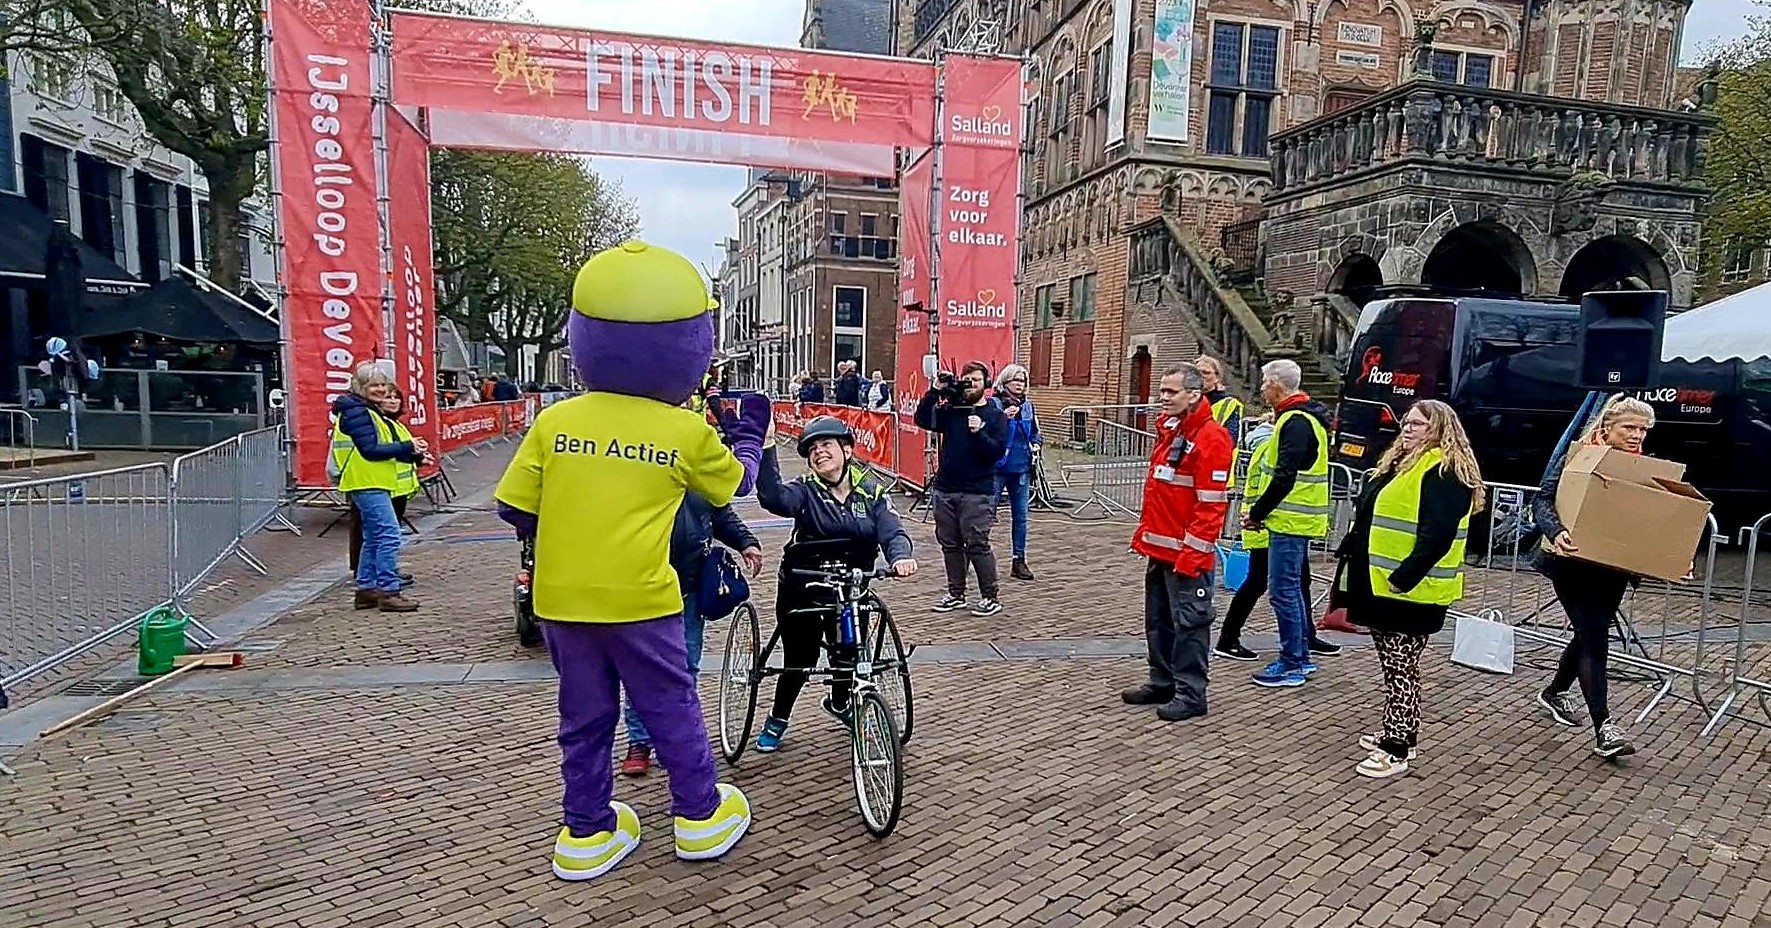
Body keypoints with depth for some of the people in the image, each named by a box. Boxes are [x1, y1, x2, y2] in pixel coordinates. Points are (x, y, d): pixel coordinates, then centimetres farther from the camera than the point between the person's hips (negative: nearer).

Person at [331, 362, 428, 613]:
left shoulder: (369, 411, 19)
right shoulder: (357, 412, -12)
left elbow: (381, 447, 18)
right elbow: (370, 450, -20)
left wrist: (415, 455, 5)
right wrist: (407, 447, -19)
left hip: (373, 484, 11)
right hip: (367, 483, -11)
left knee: (373, 538, 15)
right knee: (389, 534, -13)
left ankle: (366, 589, 22)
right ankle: (388, 592, -12)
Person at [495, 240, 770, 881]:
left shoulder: (555, 421, -3)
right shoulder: (688, 432, -7)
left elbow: (514, 508, 0)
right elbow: (736, 481, 11)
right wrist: (750, 434, 29)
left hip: (560, 598, 3)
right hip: (639, 600, -3)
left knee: (584, 717, 17)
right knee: (671, 708, 14)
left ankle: (586, 831, 28)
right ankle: (700, 815, 27)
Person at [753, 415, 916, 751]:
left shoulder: (872, 492, -2)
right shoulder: (805, 491, -9)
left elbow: (892, 532, -14)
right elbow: (773, 497, -30)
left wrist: (900, 557, -37)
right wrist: (767, 447, -40)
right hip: (801, 589, -2)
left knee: (849, 654, 11)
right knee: (800, 659, 3)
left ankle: (840, 704, 45)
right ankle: (777, 719, 30)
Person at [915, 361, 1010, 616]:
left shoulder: (995, 415, 0)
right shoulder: (950, 410, 9)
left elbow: (998, 451, -9)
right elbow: (922, 420, -4)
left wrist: (979, 433, -23)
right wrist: (935, 391, -10)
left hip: (977, 492, -5)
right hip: (946, 489, 5)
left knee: (977, 545, -5)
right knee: (949, 544, 11)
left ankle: (991, 597, 7)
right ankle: (956, 594, 23)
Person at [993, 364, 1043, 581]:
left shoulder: (1028, 405, 10)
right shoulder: (994, 404, -7)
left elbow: (1035, 432, 22)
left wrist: (1037, 444, 2)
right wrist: (1003, 417, -29)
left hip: (1021, 468, 5)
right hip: (997, 468, -5)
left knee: (1020, 516, 9)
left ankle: (1019, 561, 18)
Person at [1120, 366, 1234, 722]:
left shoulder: (1211, 437, -15)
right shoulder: (1169, 429, 14)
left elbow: (1211, 503, -19)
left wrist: (1191, 553, -20)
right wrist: (1144, 534, 18)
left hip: (1187, 553, -9)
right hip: (1159, 548, 9)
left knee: (1189, 623, 0)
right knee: (1158, 620, 16)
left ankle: (1190, 694, 9)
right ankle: (1162, 682, 28)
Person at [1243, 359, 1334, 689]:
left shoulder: (1295, 422, -16)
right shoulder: (1303, 417, 16)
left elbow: (1284, 478, -23)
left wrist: (1257, 513, -14)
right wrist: (1262, 512, 13)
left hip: (1290, 523, -11)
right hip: (1298, 520, 11)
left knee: (1283, 591, -4)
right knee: (1293, 588, 17)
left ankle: (1292, 665, 3)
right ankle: (1301, 657, 26)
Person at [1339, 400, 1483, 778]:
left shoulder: (1444, 472, -15)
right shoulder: (1399, 462, 16)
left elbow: (1437, 535, -24)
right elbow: (1370, 518, 23)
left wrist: (1403, 578, -25)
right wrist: (1350, 551, 18)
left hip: (1409, 590, -10)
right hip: (1380, 583, 10)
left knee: (1400, 667, -3)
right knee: (1393, 665, 18)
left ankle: (1397, 750, 4)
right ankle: (1397, 733, 29)